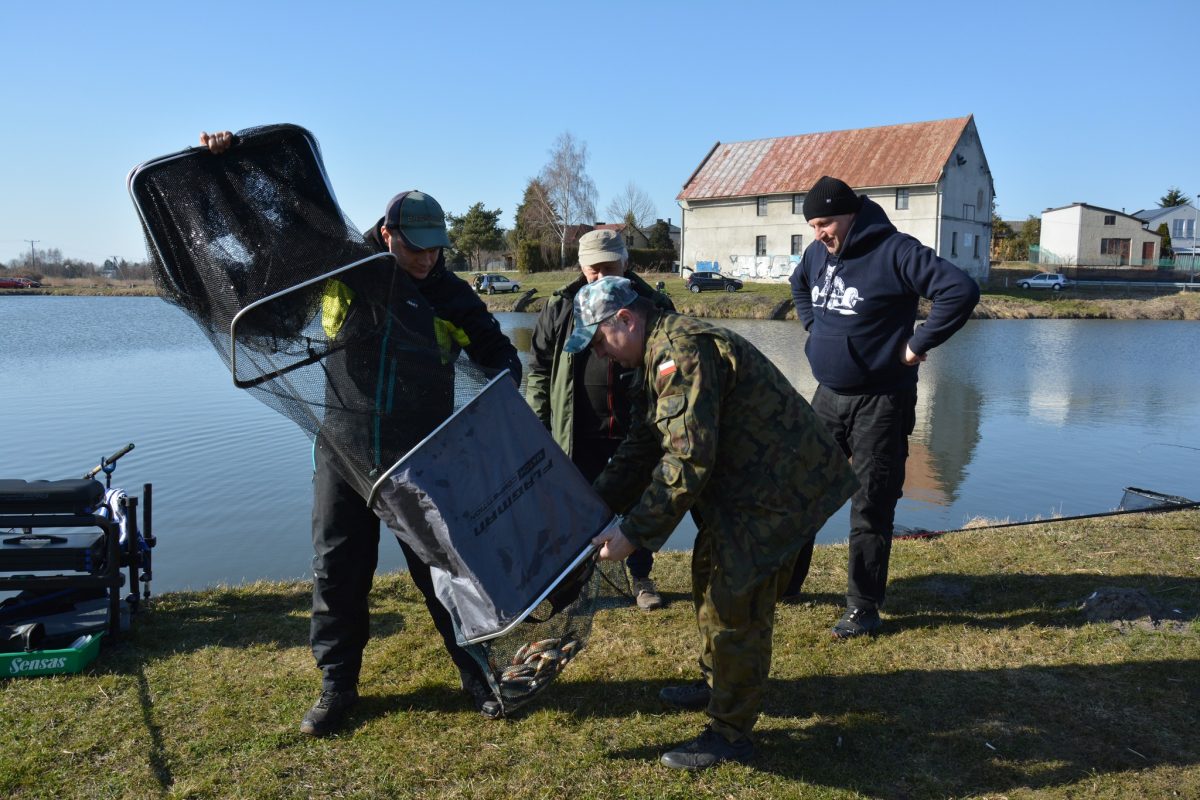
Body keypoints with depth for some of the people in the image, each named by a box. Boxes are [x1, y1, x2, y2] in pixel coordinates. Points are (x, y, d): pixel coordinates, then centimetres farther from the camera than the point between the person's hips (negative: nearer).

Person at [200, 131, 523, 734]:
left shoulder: (450, 296, -2)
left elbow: (497, 351, 6)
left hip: (421, 456, -1)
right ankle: (337, 685, 27)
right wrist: (226, 162, -4)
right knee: (337, 570, 9)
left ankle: (479, 673, 22)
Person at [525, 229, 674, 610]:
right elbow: (540, 368, 5)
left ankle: (641, 577, 30)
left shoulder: (652, 304, -1)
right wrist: (538, 423, 1)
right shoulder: (560, 307, 1)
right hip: (579, 433, 0)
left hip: (637, 429, 0)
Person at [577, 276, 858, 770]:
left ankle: (730, 734, 12)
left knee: (736, 602, -4)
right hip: (745, 484, 11)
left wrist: (634, 534, -24)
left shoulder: (681, 352, -24)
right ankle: (716, 683, 41)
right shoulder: (662, 355, 11)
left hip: (781, 487, -11)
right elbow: (642, 445, 15)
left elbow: (687, 460, -30)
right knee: (710, 577, 22)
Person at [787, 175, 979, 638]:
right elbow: (798, 285, 30)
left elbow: (961, 291, -23)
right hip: (827, 396, 7)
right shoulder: (818, 254, 7)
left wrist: (918, 344, -20)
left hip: (881, 403, -7)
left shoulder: (895, 252, -16)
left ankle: (863, 607, 14)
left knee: (871, 508, 2)